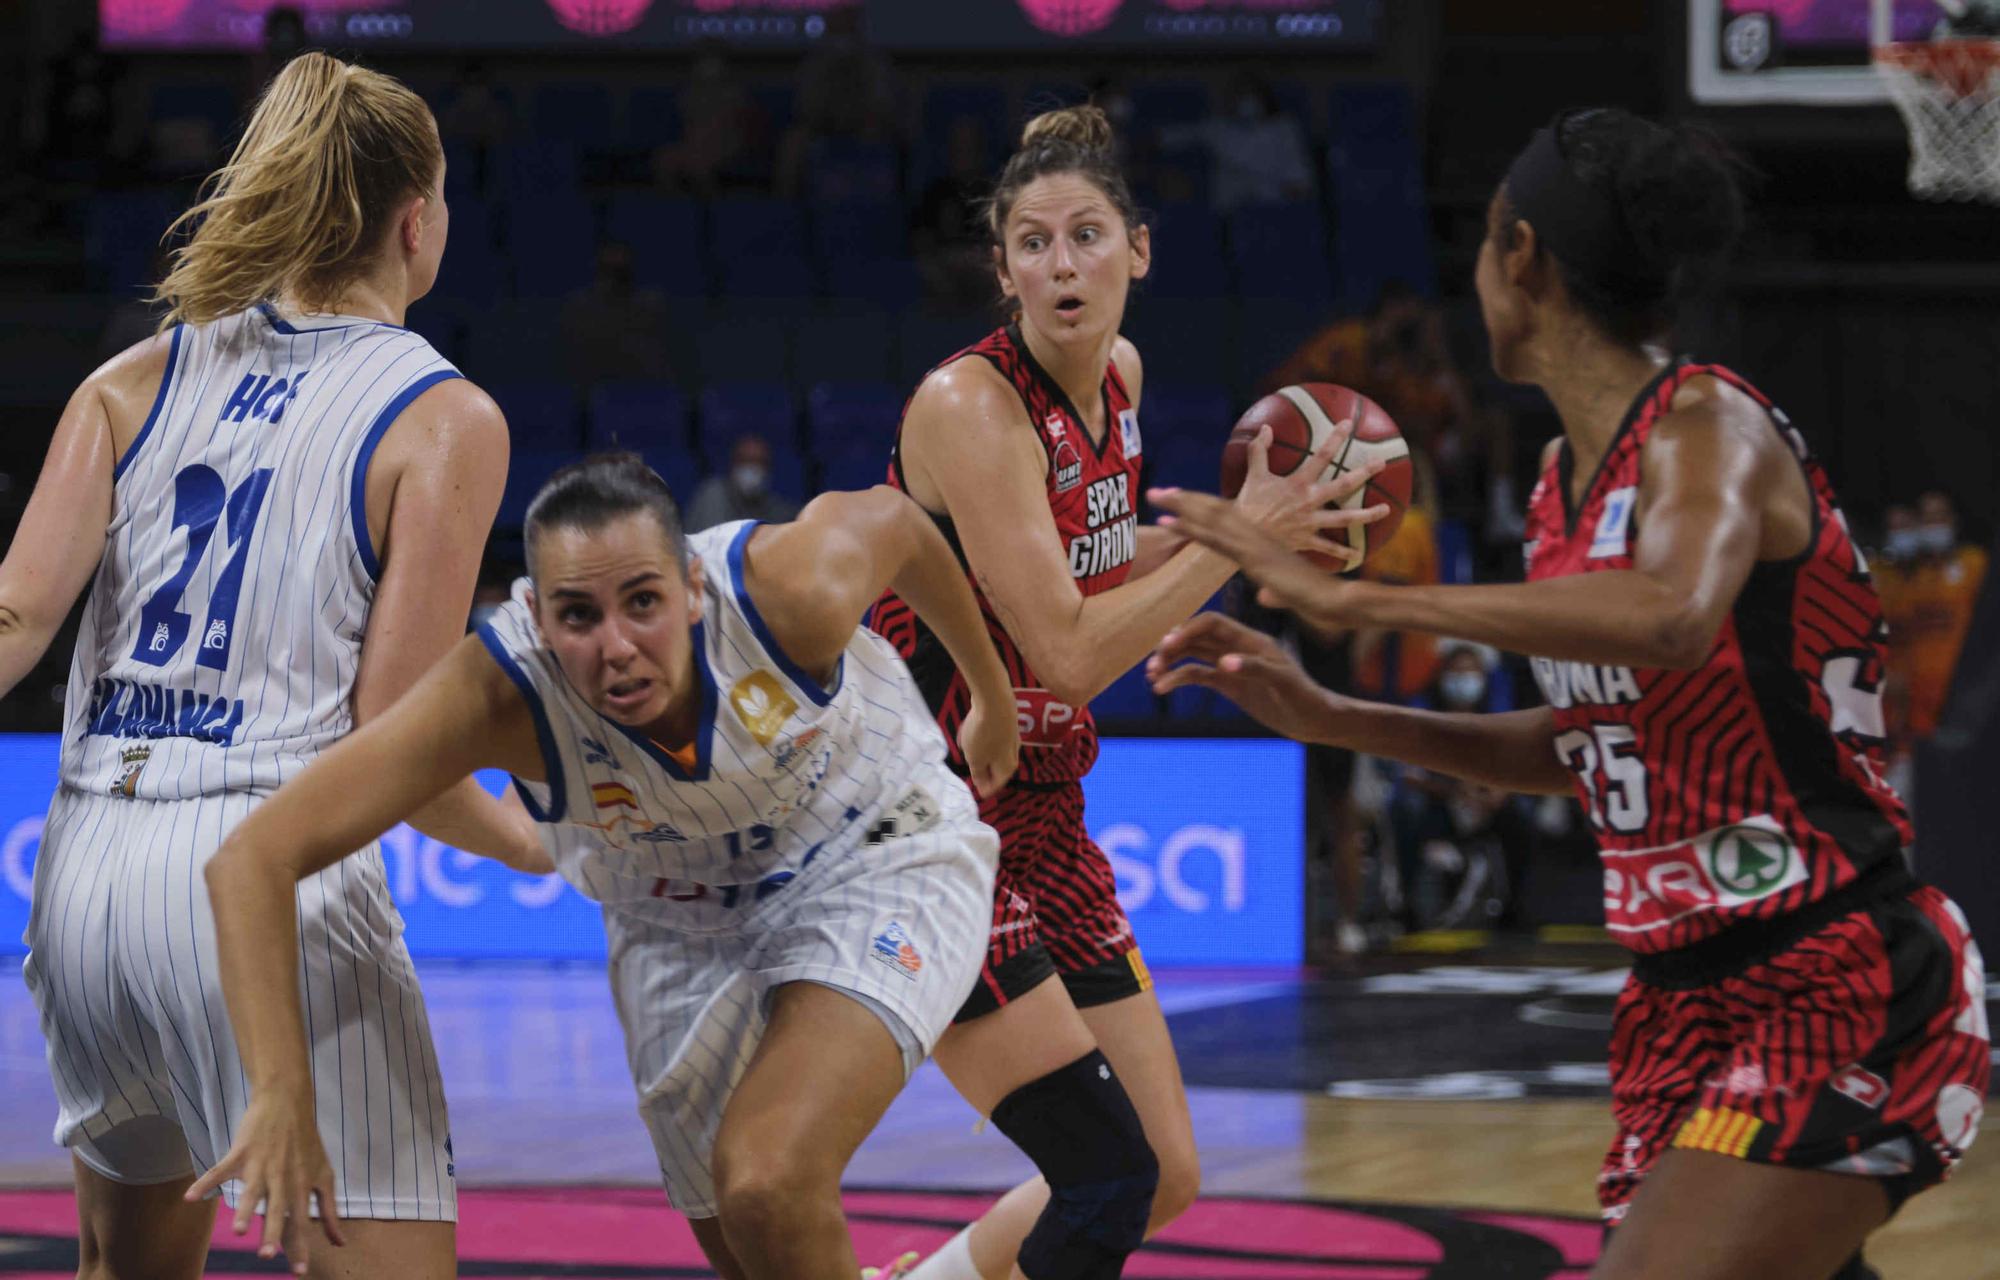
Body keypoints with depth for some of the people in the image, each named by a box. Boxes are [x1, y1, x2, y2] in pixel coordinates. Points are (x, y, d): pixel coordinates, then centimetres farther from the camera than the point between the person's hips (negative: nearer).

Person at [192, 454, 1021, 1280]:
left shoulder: (791, 595, -34)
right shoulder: (498, 693, -34)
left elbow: (889, 519, -8)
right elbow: (253, 859, -38)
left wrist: (992, 694, 10)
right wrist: (281, 1095, -50)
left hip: (876, 862, -3)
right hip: (681, 926, 3)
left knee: (767, 1190, -26)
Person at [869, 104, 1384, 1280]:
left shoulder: (1119, 378, 5)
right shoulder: (968, 405, -19)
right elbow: (1066, 651, -24)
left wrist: (1241, 522, 7)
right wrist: (1237, 538, -21)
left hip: (1036, 815, 9)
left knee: (1167, 1177, 11)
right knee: (1111, 1180, -14)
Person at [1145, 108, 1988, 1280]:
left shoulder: (1707, 428, -16)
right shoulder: (1568, 479, 9)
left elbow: (1668, 618, -39)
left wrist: (1352, 600, -36)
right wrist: (1330, 719, 13)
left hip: (1840, 991, -9)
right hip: (1694, 1000, 9)